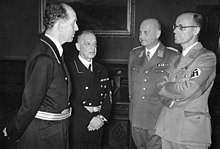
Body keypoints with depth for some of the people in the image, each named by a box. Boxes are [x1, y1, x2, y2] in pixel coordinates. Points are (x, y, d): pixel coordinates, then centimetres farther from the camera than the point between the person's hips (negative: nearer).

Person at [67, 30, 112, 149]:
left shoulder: (102, 70, 12)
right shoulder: (69, 69, -9)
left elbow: (108, 97, 8)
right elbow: (71, 100, -15)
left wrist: (102, 117, -7)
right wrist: (90, 119, -17)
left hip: (98, 125, 5)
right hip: (77, 126, -5)